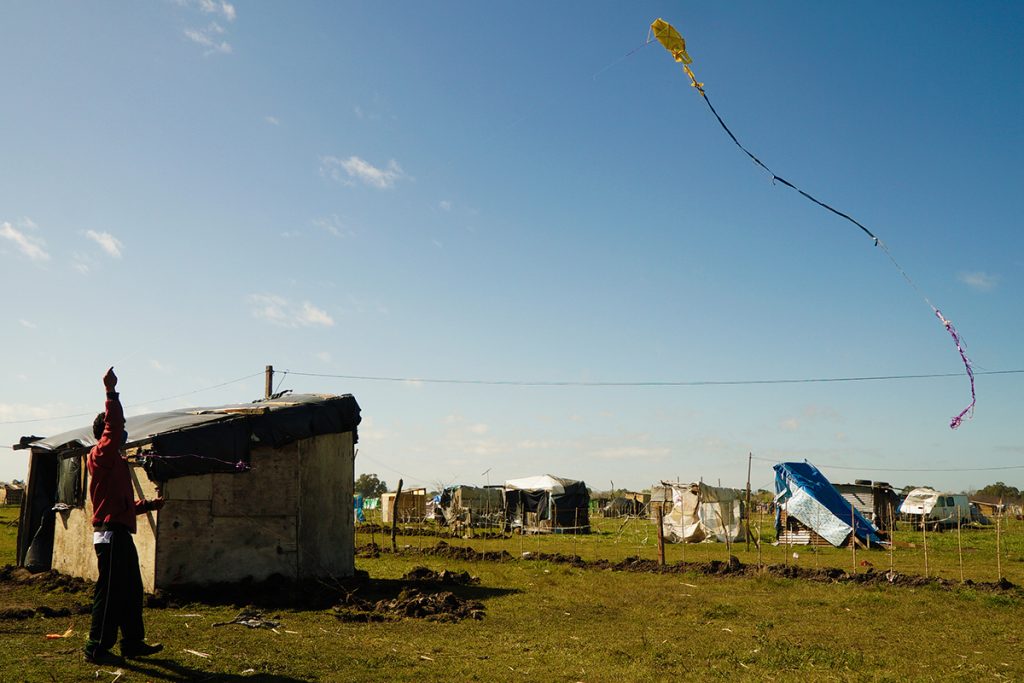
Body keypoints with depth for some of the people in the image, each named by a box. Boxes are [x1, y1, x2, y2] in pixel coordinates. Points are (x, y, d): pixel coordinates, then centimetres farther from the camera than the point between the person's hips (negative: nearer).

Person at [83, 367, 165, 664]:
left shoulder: (114, 462, 21)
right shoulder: (102, 456, -7)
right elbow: (113, 425, -26)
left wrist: (148, 505, 24)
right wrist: (111, 392, -29)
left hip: (120, 533, 10)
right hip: (111, 534, -10)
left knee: (132, 590, 14)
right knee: (109, 591, -5)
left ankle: (133, 643, 21)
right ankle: (97, 648, 2)